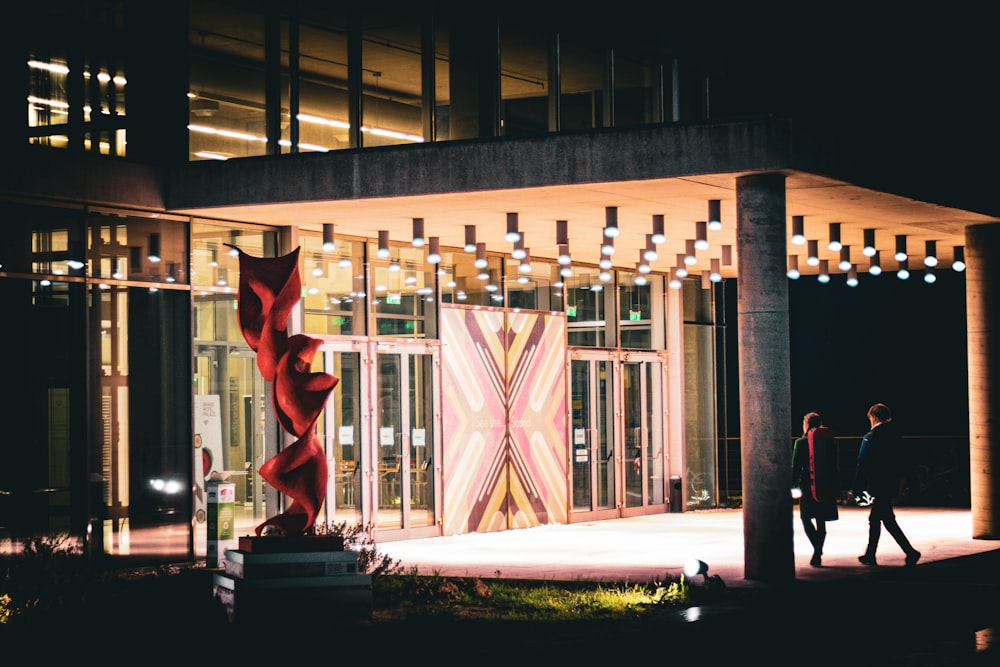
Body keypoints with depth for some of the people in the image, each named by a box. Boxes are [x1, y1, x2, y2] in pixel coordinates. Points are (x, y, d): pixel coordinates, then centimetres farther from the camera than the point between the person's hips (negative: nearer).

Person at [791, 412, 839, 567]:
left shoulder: (801, 443, -6)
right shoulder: (831, 441, 6)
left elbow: (796, 467, -5)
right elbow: (835, 465, 10)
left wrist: (793, 485, 4)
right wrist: (836, 489, 15)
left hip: (808, 486, -4)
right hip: (827, 487, 4)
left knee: (806, 518, 5)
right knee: (821, 521, 10)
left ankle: (817, 548, -16)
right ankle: (818, 554, 10)